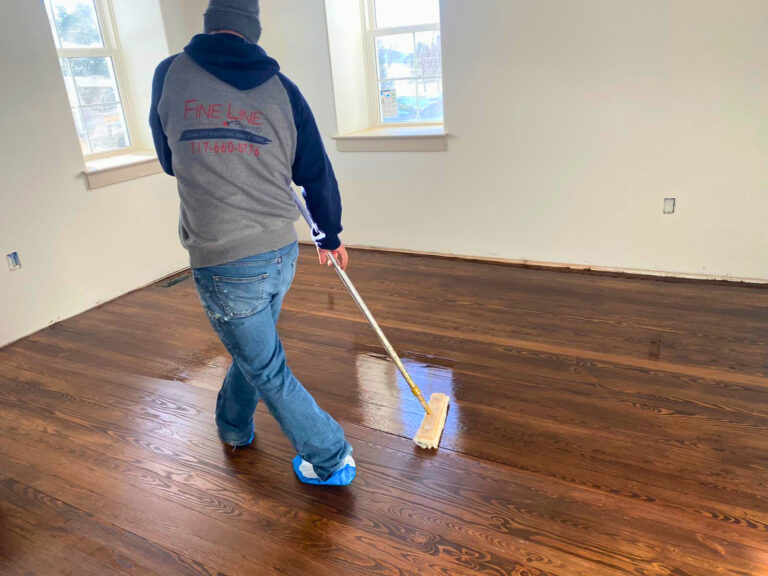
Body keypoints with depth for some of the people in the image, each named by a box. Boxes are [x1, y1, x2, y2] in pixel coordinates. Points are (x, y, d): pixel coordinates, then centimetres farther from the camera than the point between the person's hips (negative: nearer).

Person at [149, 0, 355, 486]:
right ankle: (233, 427, 51)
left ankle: (331, 460, 22)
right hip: (281, 251, 4)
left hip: (220, 261, -4)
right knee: (251, 347, 27)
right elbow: (317, 174, 6)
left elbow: (170, 161, 12)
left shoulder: (170, 74, -1)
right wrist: (331, 237, 20)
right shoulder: (281, 88, 2)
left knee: (267, 369, 11)